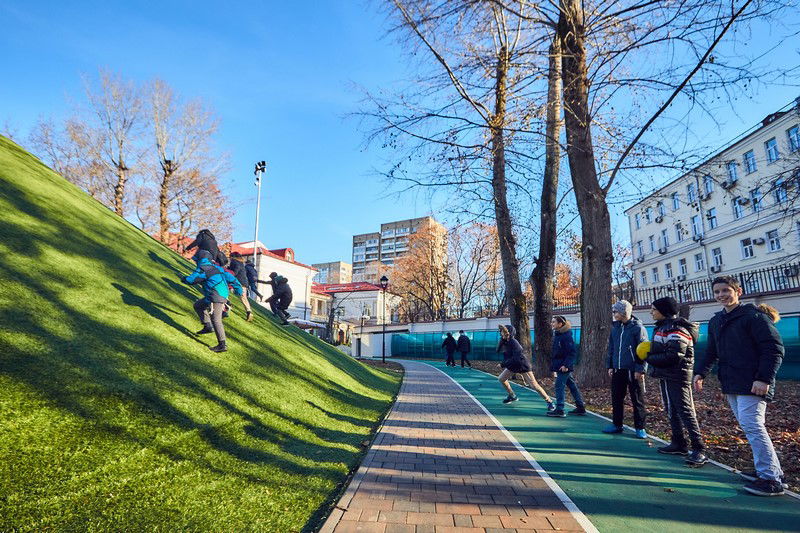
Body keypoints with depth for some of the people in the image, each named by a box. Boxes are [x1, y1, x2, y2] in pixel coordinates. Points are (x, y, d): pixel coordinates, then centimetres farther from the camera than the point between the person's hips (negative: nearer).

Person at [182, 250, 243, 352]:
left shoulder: (202, 269, -5)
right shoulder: (216, 268, 17)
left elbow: (190, 279, -5)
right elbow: (230, 277, 17)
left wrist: (184, 278, 18)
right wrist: (238, 288, 22)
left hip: (216, 297, -9)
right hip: (223, 295, 9)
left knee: (216, 320, -8)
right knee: (198, 305, 23)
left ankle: (223, 345, -9)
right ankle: (208, 326, 18)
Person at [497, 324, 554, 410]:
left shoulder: (514, 343, -28)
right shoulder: (504, 341, -4)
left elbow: (516, 359, -31)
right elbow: (498, 349, -16)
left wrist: (503, 364, -26)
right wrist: (503, 339, -26)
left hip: (522, 366, -8)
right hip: (512, 366, 8)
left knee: (534, 385, -10)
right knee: (501, 378, 10)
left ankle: (549, 402, 2)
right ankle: (512, 396, 28)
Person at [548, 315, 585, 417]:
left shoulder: (566, 335, -16)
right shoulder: (556, 334, 12)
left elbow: (572, 352, -19)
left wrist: (566, 365, -23)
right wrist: (553, 367, 17)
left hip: (564, 366, -9)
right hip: (559, 365, 9)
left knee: (559, 386, -7)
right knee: (572, 386, 14)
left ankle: (559, 410, -4)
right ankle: (581, 408, 23)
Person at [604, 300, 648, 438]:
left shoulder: (638, 328, -8)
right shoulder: (615, 327, 10)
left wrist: (640, 369, -14)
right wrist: (610, 366, 10)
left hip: (633, 371, -6)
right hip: (618, 370, 6)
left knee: (637, 400, 5)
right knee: (616, 398, 11)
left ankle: (640, 428, 16)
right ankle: (617, 425, 22)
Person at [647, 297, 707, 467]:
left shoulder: (677, 330, -18)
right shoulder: (662, 326, 12)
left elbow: (673, 357, -24)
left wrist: (649, 358, -13)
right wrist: (651, 355, -1)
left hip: (677, 377, -10)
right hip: (665, 376, 10)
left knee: (686, 411, -7)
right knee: (671, 411, 16)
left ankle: (699, 450, -2)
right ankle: (678, 444, 27)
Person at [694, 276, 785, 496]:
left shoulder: (753, 316, -8)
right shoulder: (715, 322, 15)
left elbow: (774, 348, -12)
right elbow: (712, 352, 20)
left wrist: (764, 378, -20)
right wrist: (701, 372, 6)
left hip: (751, 384, -8)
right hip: (731, 385, 8)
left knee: (752, 425, -11)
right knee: (747, 425, 12)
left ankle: (771, 478, -3)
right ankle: (770, 469, 24)